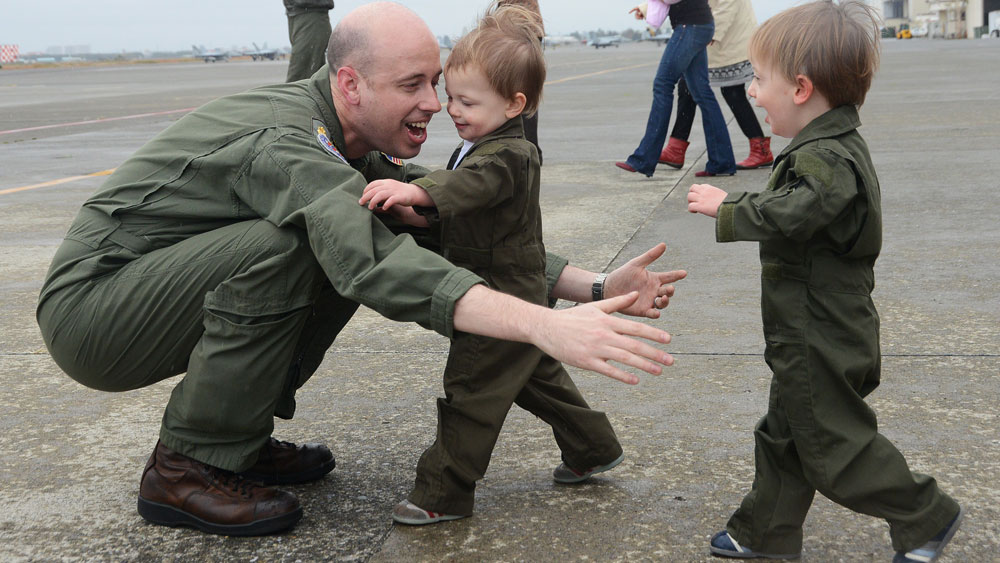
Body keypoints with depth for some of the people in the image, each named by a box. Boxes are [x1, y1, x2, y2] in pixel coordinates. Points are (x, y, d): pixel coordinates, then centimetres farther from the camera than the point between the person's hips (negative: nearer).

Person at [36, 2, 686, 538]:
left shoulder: (359, 149, 2)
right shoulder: (287, 145, -28)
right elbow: (377, 265, -45)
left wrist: (594, 287, -7)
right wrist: (546, 327, -53)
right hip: (88, 306, -9)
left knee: (347, 245, 1)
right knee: (287, 244, -30)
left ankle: (239, 436, 9)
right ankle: (187, 468, -14)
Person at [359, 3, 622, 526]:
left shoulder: (508, 155, -22)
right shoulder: (476, 147, 10)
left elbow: (469, 184, -42)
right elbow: (458, 203, 20)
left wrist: (416, 191, -59)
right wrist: (421, 213, -1)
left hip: (503, 301, -11)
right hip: (520, 299, 11)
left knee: (471, 392, -3)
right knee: (539, 379, 23)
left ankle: (443, 493, 6)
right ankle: (593, 448, 37)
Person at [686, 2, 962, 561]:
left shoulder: (828, 159, -25)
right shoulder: (832, 146, 9)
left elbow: (790, 216, -38)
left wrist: (725, 206, -26)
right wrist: (735, 202, 14)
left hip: (820, 342, -10)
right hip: (809, 337, 10)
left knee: (835, 443, 3)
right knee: (784, 435, 19)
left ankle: (927, 516, 18)